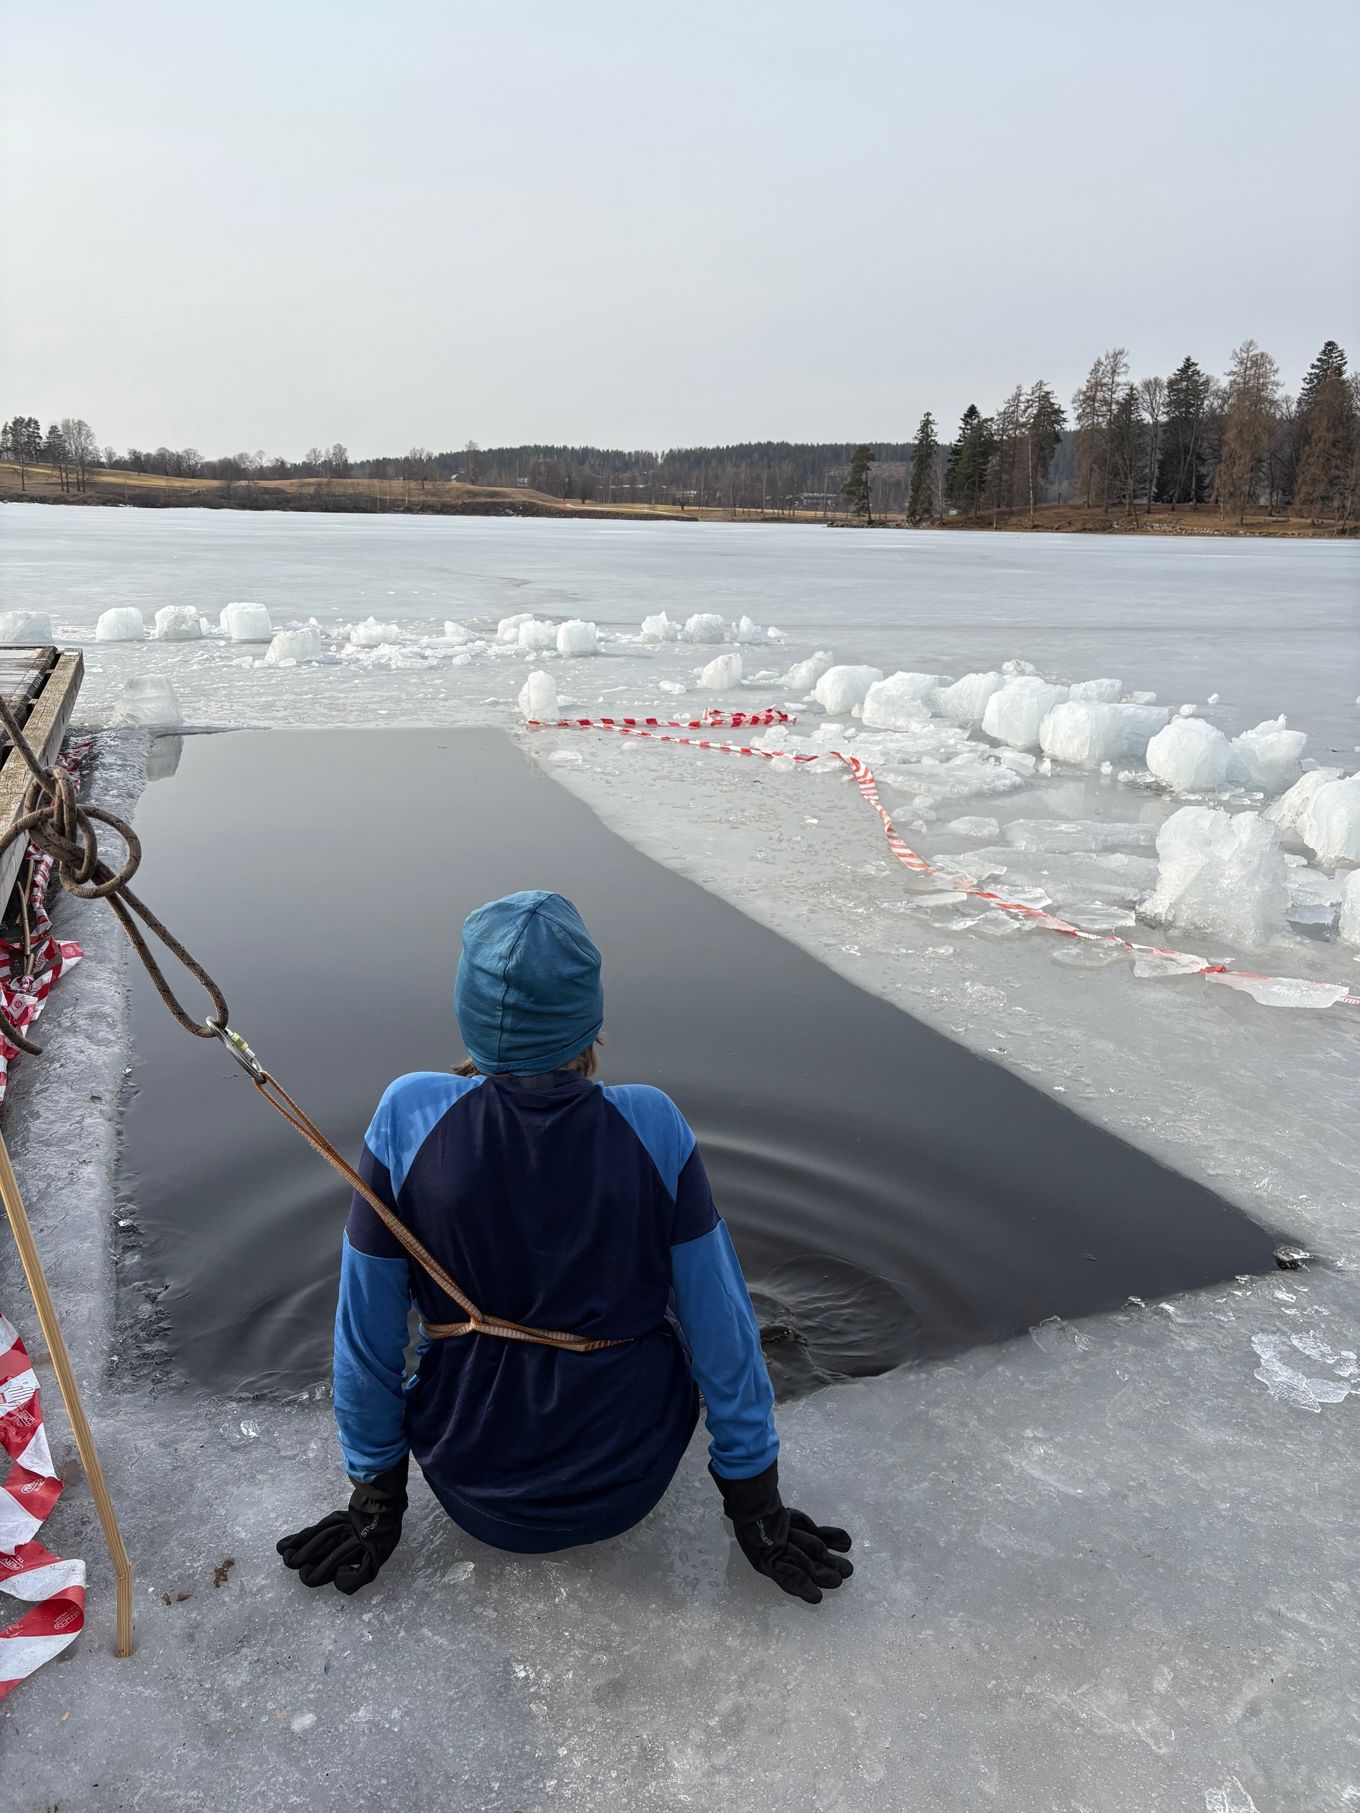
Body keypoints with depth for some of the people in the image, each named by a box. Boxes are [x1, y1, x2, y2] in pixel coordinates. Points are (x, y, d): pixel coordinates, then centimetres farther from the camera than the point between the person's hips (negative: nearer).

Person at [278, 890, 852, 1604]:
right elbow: (721, 1328, -13)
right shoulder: (651, 1123, -21)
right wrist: (756, 1506, 2)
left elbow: (367, 1334, -12)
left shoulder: (409, 1116, -22)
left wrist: (375, 1494, 5)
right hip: (630, 1489, 0)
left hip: (474, 1492, 1)